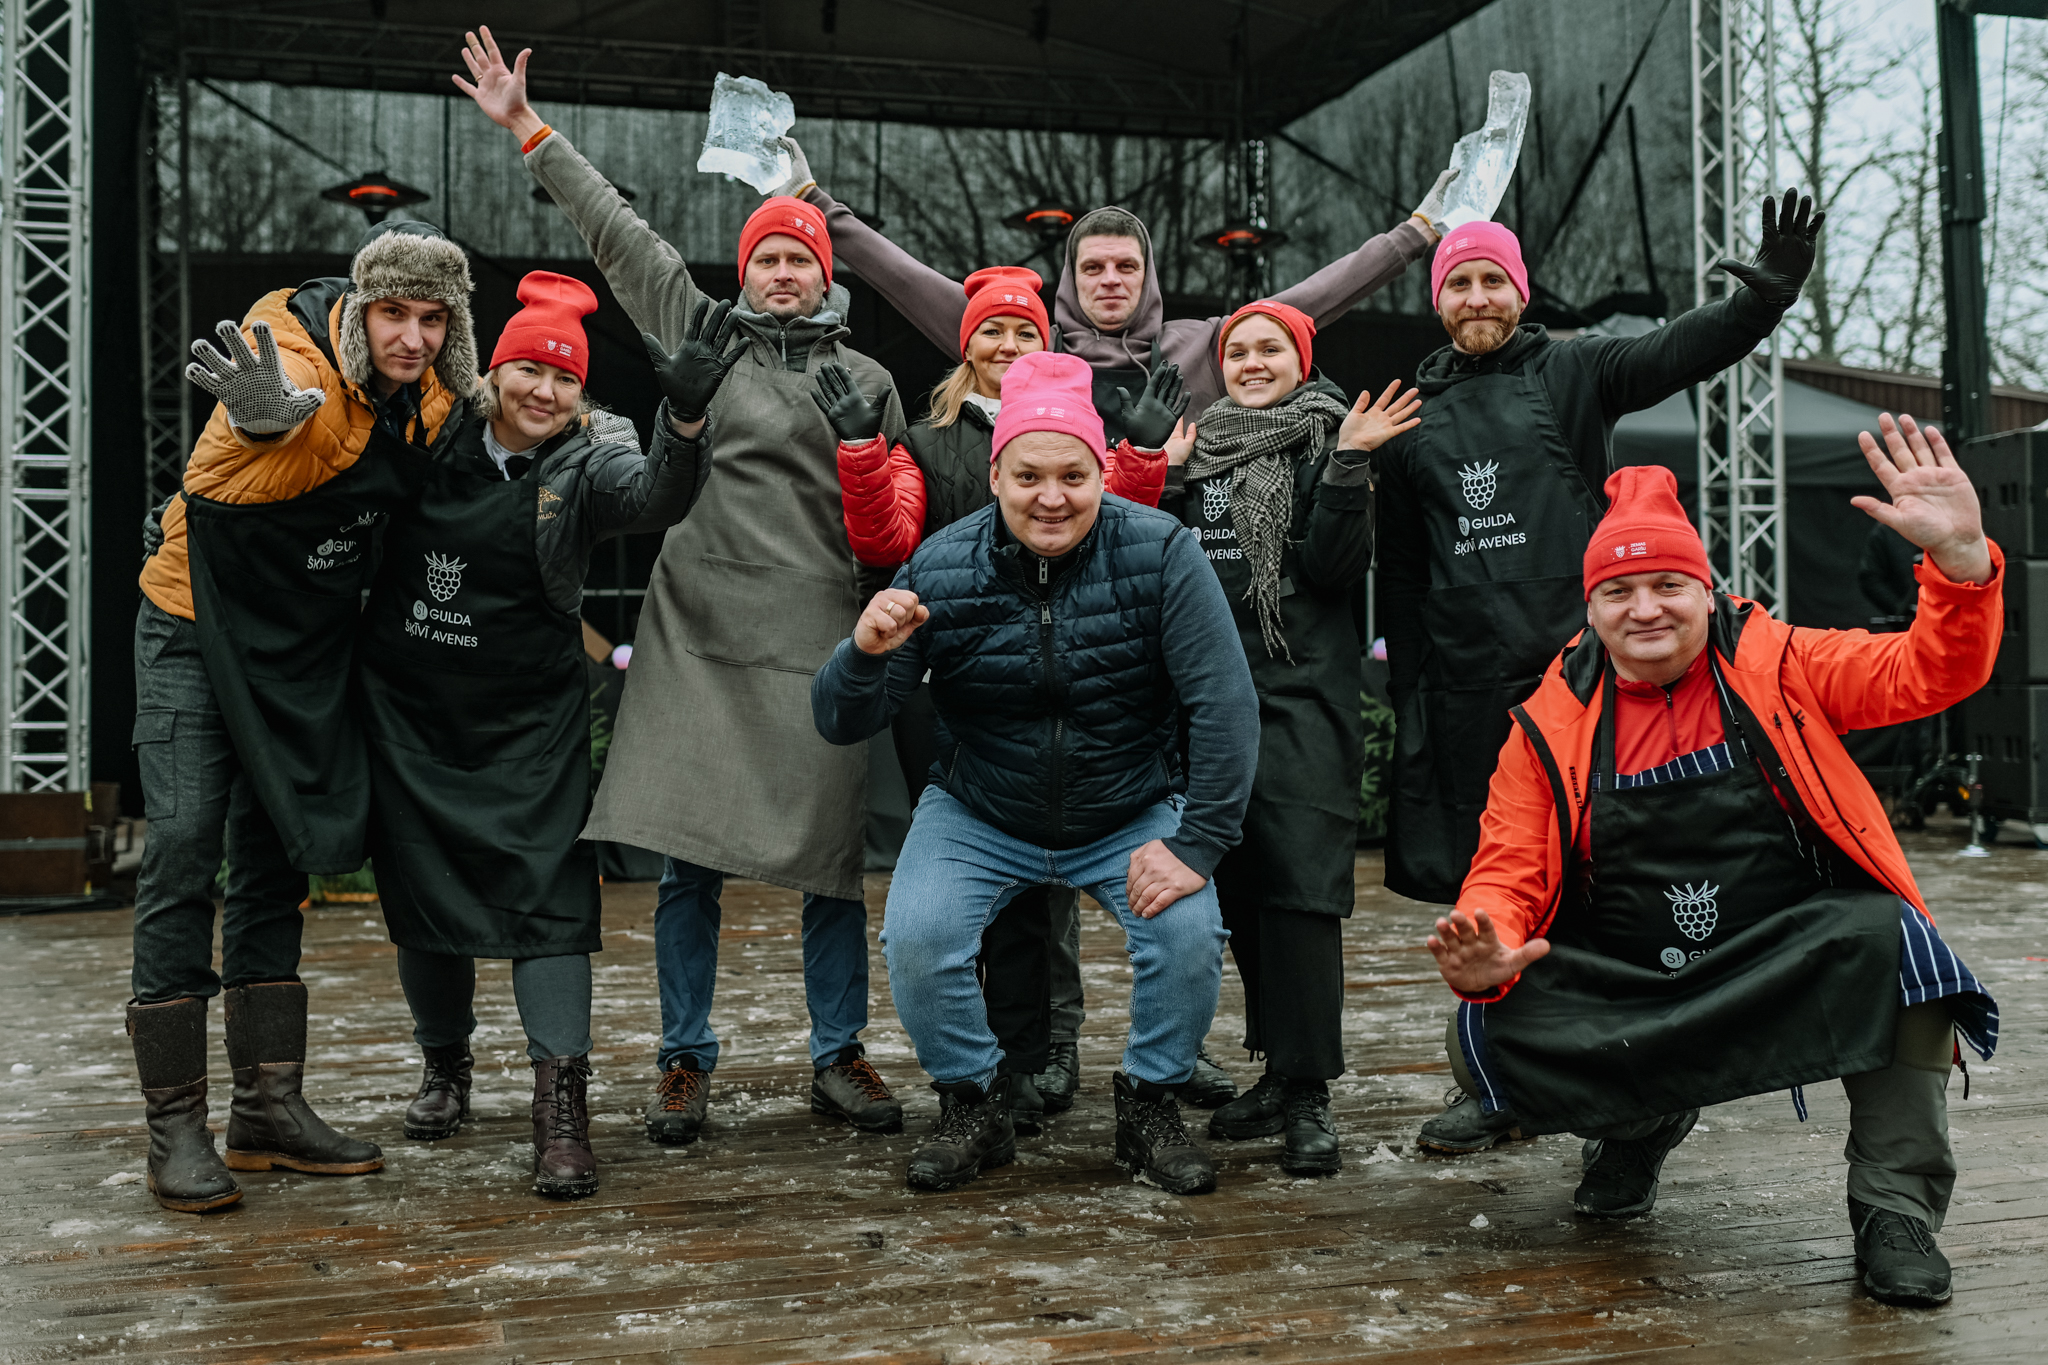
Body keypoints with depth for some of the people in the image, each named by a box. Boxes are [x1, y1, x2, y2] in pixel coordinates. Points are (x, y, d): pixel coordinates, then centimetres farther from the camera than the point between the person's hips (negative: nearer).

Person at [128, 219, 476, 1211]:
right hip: (200, 619, -6)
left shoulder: (435, 399, -4)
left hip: (306, 641, 6)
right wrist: (276, 410, -72)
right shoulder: (291, 341, -23)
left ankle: (269, 1107, 18)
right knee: (184, 850, -11)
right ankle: (175, 1127, -2)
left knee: (273, 860, 10)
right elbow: (299, 403, -49)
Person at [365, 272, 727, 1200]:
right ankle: (444, 1067, 32)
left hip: (529, 718, -3)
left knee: (549, 891, -11)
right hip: (407, 706, 3)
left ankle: (560, 1103, -10)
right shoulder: (433, 441, 1)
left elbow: (658, 498, -26)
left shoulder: (587, 462, -6)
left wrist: (684, 416, -44)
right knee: (419, 886, 12)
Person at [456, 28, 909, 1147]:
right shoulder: (698, 331, 12)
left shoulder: (867, 380, 14)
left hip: (818, 644, 0)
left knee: (830, 858, 2)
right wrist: (528, 129, 14)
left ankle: (838, 1057, 15)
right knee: (687, 859, 0)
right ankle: (686, 1062, 12)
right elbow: (615, 231, 14)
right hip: (697, 634, 0)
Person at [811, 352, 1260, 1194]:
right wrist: (864, 652, -37)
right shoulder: (940, 571, -16)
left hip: (1132, 817, 0)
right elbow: (840, 724, -14)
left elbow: (1226, 705, -20)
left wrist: (1196, 846, -25)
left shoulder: (1159, 554, -19)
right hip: (977, 817, 1)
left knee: (1190, 934, -24)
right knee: (915, 938, -22)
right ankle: (974, 1106, 6)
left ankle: (1150, 1104, 6)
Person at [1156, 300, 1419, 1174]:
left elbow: (1335, 566, -10)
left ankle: (1309, 1096, -8)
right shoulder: (1200, 447, 17)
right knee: (1236, 882, 7)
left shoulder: (1326, 442, 2)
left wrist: (1349, 464, -18)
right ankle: (1280, 1070, 18)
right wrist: (1168, 478, 4)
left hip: (1301, 692, -5)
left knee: (1299, 880, -12)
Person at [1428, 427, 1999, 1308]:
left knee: (1891, 936, -31)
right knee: (1484, 1041, -19)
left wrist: (1960, 556, -27)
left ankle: (1895, 1210, -12)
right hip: (1622, 988, 2)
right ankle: (1641, 1127, 16)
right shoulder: (1550, 724, 3)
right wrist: (1485, 956, -20)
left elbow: (1928, 673, -7)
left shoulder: (1779, 667, 2)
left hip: (1791, 961, -1)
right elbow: (1508, 868, 2)